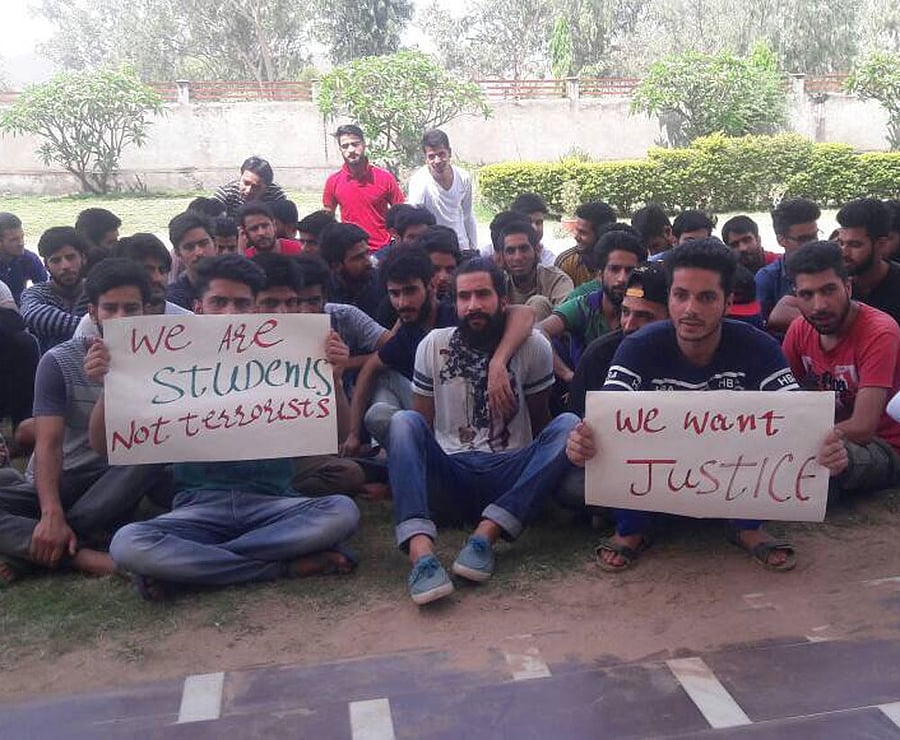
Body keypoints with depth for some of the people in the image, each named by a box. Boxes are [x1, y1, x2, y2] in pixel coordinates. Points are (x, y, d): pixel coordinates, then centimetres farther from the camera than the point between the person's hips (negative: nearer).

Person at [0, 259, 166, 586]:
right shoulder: (59, 362, -7)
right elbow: (48, 444, -16)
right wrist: (52, 513, -31)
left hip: (111, 486, 1)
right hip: (54, 483, 0)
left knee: (155, 456, -33)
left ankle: (28, 552, -28)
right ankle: (85, 557, -34)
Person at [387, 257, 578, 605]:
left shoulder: (533, 346, 5)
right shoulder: (433, 345, 8)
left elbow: (540, 420, 13)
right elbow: (422, 424, 11)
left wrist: (541, 465, -2)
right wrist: (406, 467, -3)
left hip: (511, 477, 0)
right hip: (449, 475, 0)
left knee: (568, 424, -24)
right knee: (403, 422, -26)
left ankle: (487, 532, -33)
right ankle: (420, 549, -46)